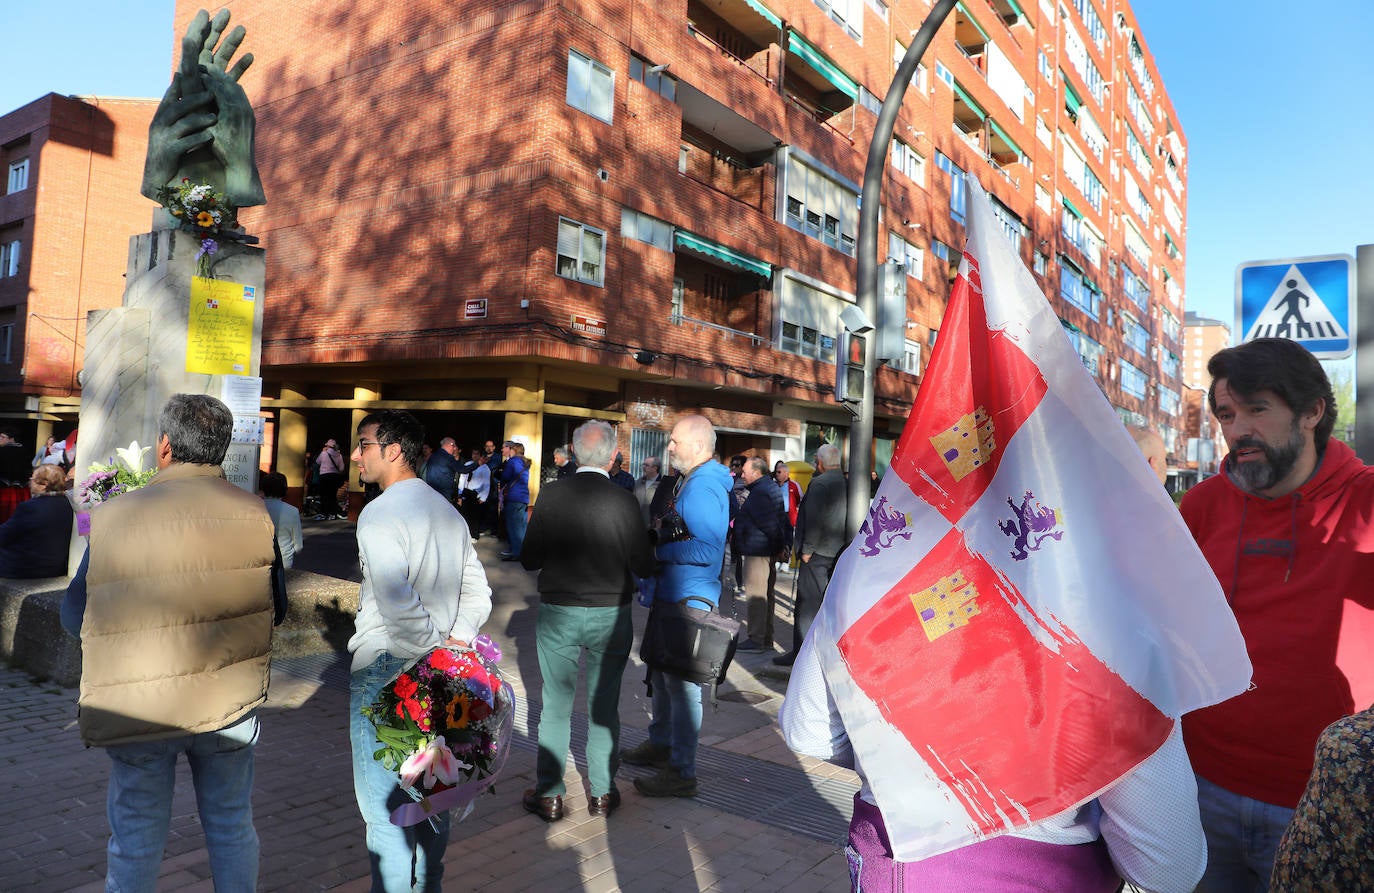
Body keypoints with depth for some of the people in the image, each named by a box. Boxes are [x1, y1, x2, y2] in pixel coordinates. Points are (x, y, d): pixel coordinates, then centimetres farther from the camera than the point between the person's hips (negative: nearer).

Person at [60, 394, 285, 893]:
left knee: (136, 837, 18)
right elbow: (275, 609, 1)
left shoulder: (115, 518, -12)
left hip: (139, 709, -1)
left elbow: (74, 618, -2)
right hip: (231, 702, 1)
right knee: (232, 825, 19)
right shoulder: (255, 514, -9)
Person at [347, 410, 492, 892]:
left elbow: (397, 604, -27)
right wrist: (456, 642, -1)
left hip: (385, 669, -8)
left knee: (383, 799, 5)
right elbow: (478, 592, 9)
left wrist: (435, 647, -15)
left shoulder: (379, 513, -16)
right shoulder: (448, 511, 9)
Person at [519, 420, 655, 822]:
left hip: (558, 614, 1)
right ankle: (602, 793, 24)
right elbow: (644, 567, -9)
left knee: (555, 706, 12)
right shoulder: (623, 501, -13)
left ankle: (548, 795, 21)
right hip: (610, 616, 0)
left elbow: (529, 560, -5)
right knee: (604, 706, 13)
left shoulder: (551, 495, -9)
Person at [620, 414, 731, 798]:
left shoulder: (702, 487, -19)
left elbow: (707, 550, -27)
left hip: (688, 600, -11)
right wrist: (661, 535, 7)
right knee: (663, 675, 22)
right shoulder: (691, 481, 14)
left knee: (682, 683, -2)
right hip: (672, 596, 11)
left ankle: (682, 772, 8)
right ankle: (660, 744, 39)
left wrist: (659, 550, -18)